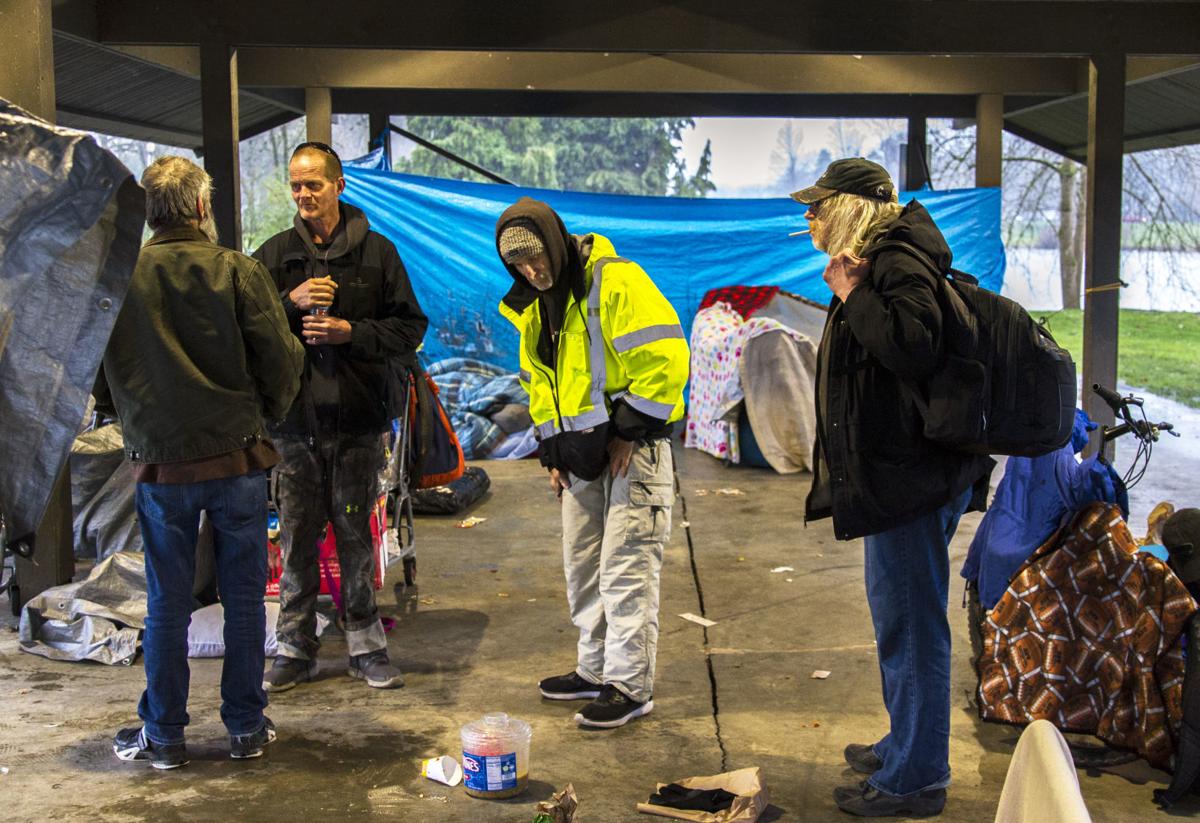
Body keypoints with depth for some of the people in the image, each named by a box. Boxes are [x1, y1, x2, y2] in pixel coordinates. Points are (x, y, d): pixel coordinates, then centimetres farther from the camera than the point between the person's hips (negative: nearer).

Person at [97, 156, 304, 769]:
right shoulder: (239, 272, -8)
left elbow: (99, 379, 5)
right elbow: (281, 363, -6)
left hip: (159, 466, 1)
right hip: (237, 459, -1)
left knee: (166, 605, 11)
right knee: (244, 598, 10)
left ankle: (163, 735, 19)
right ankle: (246, 726, 18)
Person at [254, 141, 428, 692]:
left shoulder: (377, 253, 3)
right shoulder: (274, 255, 7)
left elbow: (410, 330, 1)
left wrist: (351, 331, -13)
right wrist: (291, 303, -13)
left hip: (358, 421, -1)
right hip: (293, 420, 1)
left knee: (356, 537, 7)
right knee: (297, 539, 7)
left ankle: (365, 646, 19)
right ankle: (296, 649, 19)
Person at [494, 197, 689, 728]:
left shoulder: (615, 281, -16)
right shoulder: (533, 307, 12)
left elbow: (665, 357, -22)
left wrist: (630, 430, -17)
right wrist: (551, 453, 14)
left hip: (632, 446, -8)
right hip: (581, 452, 9)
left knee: (625, 568, -6)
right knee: (582, 564, 14)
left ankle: (631, 685, 4)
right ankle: (596, 669, 28)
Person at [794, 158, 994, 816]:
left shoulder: (896, 267, -16)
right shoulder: (878, 267, 17)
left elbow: (914, 348, -32)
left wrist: (851, 293, -23)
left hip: (910, 477, -12)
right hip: (893, 473, 12)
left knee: (910, 627, -2)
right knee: (899, 621, 22)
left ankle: (916, 778, 10)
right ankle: (905, 746, 38)